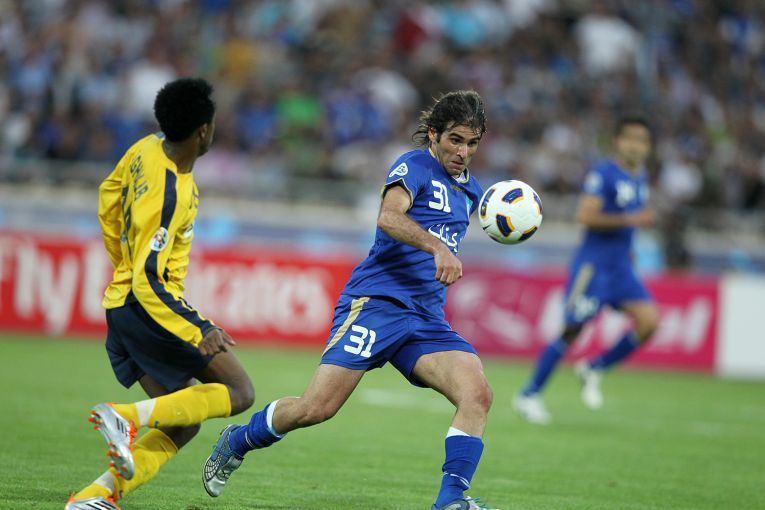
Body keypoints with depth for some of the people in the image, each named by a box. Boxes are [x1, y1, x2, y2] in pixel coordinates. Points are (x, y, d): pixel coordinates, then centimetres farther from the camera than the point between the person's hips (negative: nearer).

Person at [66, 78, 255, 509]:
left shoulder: (148, 149, 4)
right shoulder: (170, 193, -23)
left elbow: (108, 198, 23)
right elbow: (149, 282, -25)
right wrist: (198, 335, -23)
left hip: (121, 306, 10)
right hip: (150, 306, -10)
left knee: (181, 425, 10)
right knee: (239, 392, -8)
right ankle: (127, 417, -20)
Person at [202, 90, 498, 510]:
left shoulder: (469, 192, 20)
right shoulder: (414, 166, -4)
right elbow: (389, 218, -25)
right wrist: (437, 248, -39)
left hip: (427, 319, 7)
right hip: (376, 301, -7)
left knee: (477, 394, -18)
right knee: (316, 408, -11)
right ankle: (237, 442, 15)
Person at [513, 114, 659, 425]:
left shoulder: (640, 177, 13)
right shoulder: (603, 174, -12)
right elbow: (586, 216, -21)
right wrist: (630, 220, -23)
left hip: (621, 267, 7)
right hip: (593, 264, -7)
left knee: (648, 320, -10)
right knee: (573, 329, -6)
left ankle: (594, 370, 8)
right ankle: (529, 395, 7)